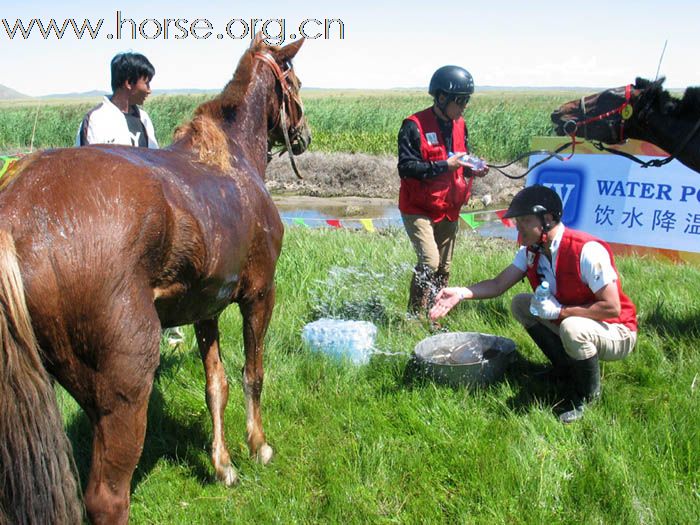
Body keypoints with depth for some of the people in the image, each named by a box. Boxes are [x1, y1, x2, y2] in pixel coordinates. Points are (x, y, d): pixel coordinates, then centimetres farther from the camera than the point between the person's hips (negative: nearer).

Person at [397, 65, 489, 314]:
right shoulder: (414, 126, -14)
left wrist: (472, 169, -3)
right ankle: (415, 317, -5)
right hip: (418, 209, -7)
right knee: (429, 262, -19)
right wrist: (444, 165, -23)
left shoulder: (459, 125, 8)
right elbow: (406, 167, -20)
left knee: (443, 268, 11)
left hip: (449, 209, 7)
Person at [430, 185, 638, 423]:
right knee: (520, 304, -2)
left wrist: (560, 311, -27)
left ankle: (587, 396, -10)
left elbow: (612, 308, -29)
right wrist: (460, 293, -20)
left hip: (617, 333, -8)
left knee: (572, 328, -38)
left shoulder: (586, 251, -29)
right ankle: (565, 369, 9)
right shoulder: (531, 251, -4)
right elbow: (498, 284, -4)